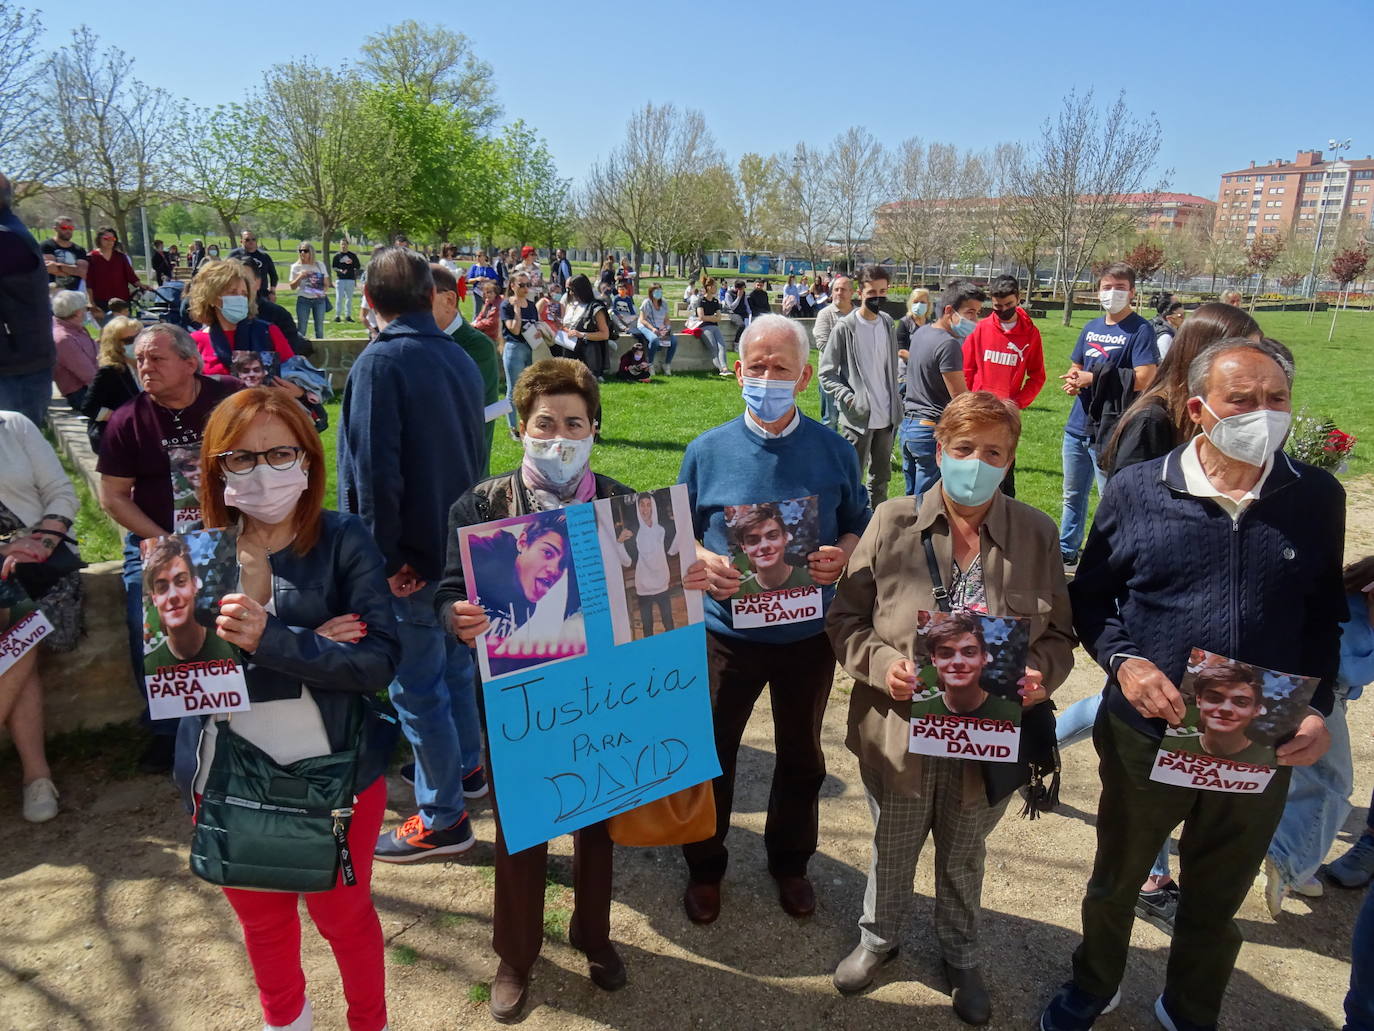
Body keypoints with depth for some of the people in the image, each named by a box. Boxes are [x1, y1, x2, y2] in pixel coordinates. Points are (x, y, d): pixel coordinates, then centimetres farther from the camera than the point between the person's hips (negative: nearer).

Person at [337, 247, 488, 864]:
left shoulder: (380, 362, -17)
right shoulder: (461, 359, 6)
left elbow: (374, 471, -22)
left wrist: (385, 556, -14)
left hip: (414, 555, -8)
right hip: (462, 543, 8)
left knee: (417, 687, 3)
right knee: (453, 661, 23)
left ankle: (442, 819, 15)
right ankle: (465, 767, 41)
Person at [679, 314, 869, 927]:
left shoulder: (834, 453, -3)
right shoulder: (708, 450, -4)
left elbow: (861, 526, 4)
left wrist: (843, 557, -17)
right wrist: (702, 560, -18)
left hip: (809, 635, 1)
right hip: (726, 632, 0)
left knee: (800, 756, 19)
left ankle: (790, 861, 44)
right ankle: (704, 868, 36)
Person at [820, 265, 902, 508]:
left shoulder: (888, 324, 8)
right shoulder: (845, 327, -10)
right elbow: (827, 373, -9)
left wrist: (895, 405, 12)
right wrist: (849, 399, -20)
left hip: (886, 416, 6)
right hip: (858, 419, -6)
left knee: (881, 477, 17)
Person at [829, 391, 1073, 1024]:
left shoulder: (1036, 533, -7)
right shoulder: (893, 522, -11)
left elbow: (1059, 633, 2)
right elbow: (845, 618, -5)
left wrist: (1042, 673, -18)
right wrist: (881, 665, -22)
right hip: (901, 731, -1)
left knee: (965, 856, 25)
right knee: (892, 849, 23)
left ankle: (960, 953, 53)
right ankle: (878, 936, 52)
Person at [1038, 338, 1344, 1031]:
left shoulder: (1318, 498, -5)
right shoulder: (1137, 490, -10)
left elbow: (1324, 617, 4)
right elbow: (1091, 595, -1)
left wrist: (1318, 707, -8)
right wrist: (1123, 661, -18)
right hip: (1146, 736, -1)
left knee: (1216, 900, 23)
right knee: (1115, 882, 21)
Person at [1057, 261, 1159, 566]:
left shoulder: (1140, 331, -9)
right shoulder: (1091, 328, 12)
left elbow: (1142, 380, -19)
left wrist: (1093, 378, -15)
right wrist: (1073, 381, -4)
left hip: (1111, 431, -7)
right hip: (1078, 426, 7)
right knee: (1073, 494, 19)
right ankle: (1067, 550, 33)